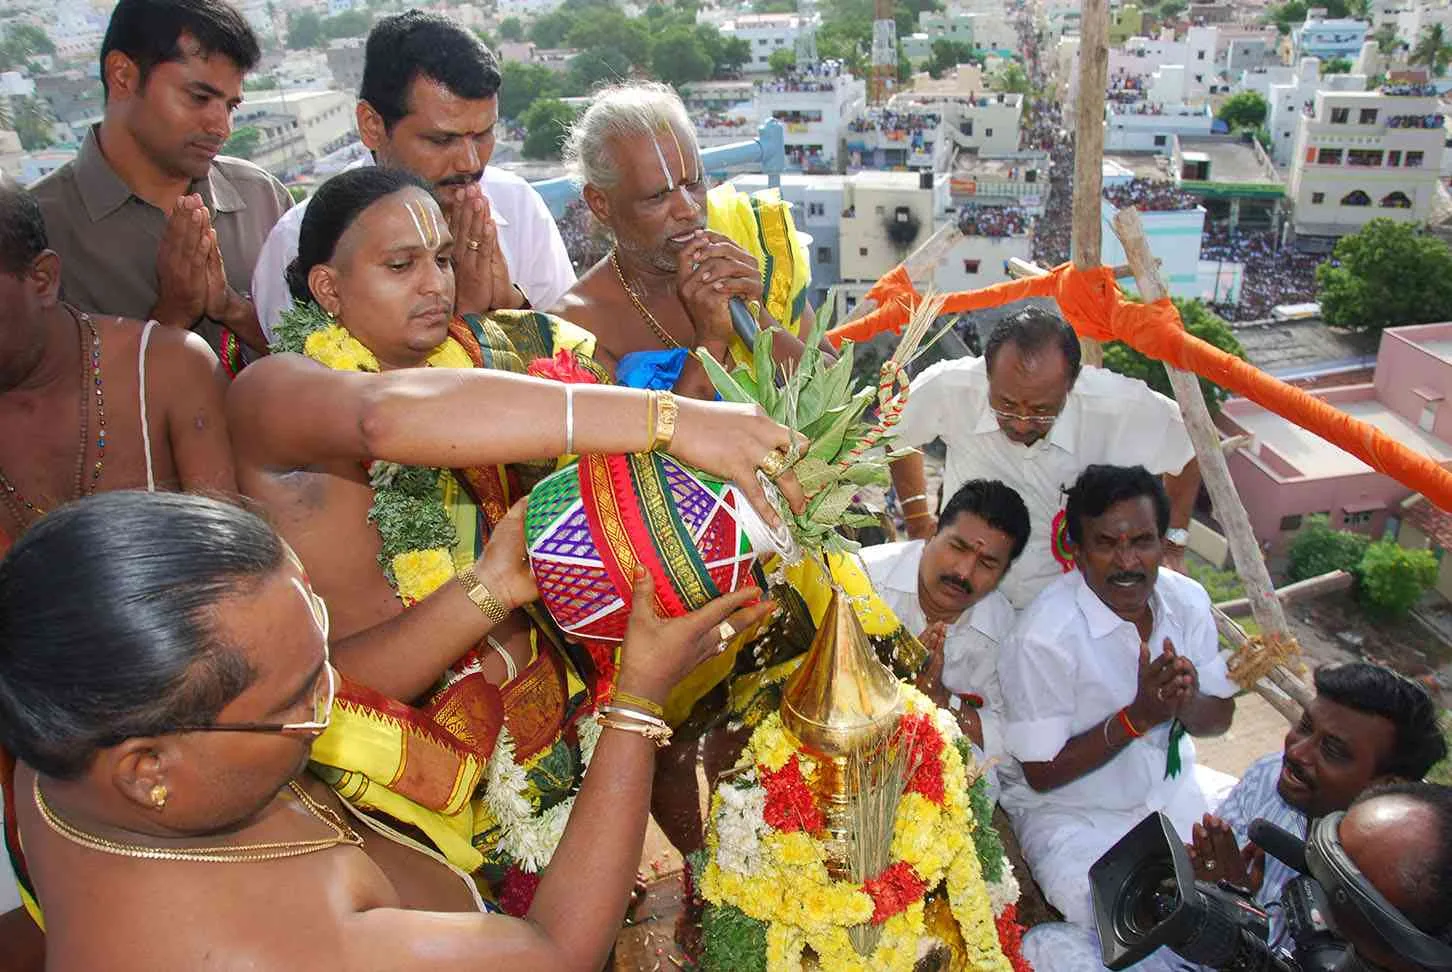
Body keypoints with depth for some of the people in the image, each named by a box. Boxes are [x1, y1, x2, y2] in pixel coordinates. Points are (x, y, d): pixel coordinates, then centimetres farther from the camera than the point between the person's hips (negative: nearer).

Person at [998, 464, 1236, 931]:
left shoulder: (1187, 600, -5)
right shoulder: (1045, 637, -25)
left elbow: (1219, 717, 4)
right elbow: (1043, 774, -18)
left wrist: (1187, 702, -21)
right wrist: (1137, 716, -28)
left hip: (1172, 791, 7)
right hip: (1070, 815, -6)